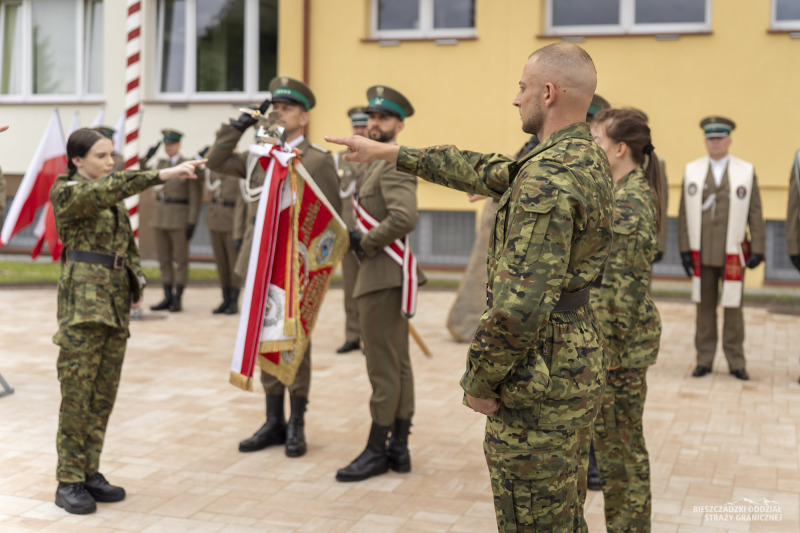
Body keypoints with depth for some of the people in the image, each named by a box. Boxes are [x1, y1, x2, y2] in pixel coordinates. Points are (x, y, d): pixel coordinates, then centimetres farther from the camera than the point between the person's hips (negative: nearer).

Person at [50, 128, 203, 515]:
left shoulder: (112, 201, 16)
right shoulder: (67, 192, -6)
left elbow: (129, 244, 22)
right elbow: (110, 187, -25)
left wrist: (136, 283, 7)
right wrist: (163, 175, -36)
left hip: (116, 305, 7)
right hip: (83, 304, -7)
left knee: (104, 395, 9)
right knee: (77, 394, -4)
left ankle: (90, 472, 18)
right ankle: (69, 482, 4)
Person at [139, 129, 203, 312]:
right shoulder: (160, 164, 14)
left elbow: (196, 197, -7)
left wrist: (192, 222, -13)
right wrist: (144, 161, -3)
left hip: (179, 218, -6)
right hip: (159, 215, 6)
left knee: (181, 260, -1)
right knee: (164, 259, 8)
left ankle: (178, 299, 3)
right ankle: (167, 297, 14)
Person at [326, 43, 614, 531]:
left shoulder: (547, 179, -23)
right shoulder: (589, 158, 8)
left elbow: (519, 306, -29)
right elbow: (484, 171, 19)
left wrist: (479, 382, -14)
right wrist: (391, 153, 23)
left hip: (542, 377, -10)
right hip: (581, 359, 10)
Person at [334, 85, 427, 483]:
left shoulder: (393, 165, -14)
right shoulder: (382, 164, 18)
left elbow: (405, 218, -28)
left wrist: (365, 243, -16)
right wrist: (364, 240, 12)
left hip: (383, 276, -11)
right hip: (386, 275, 11)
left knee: (383, 368, -4)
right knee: (398, 364, 11)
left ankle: (376, 452, 3)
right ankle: (398, 448, 17)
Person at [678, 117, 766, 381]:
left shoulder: (746, 172, 1)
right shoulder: (692, 171, 4)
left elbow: (755, 213, 0)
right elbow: (684, 213, 4)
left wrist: (758, 249, -6)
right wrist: (684, 249, -1)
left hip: (733, 253, -1)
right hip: (702, 254, 1)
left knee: (733, 307, 3)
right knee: (705, 307, 7)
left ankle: (736, 363, 13)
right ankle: (704, 361, 15)